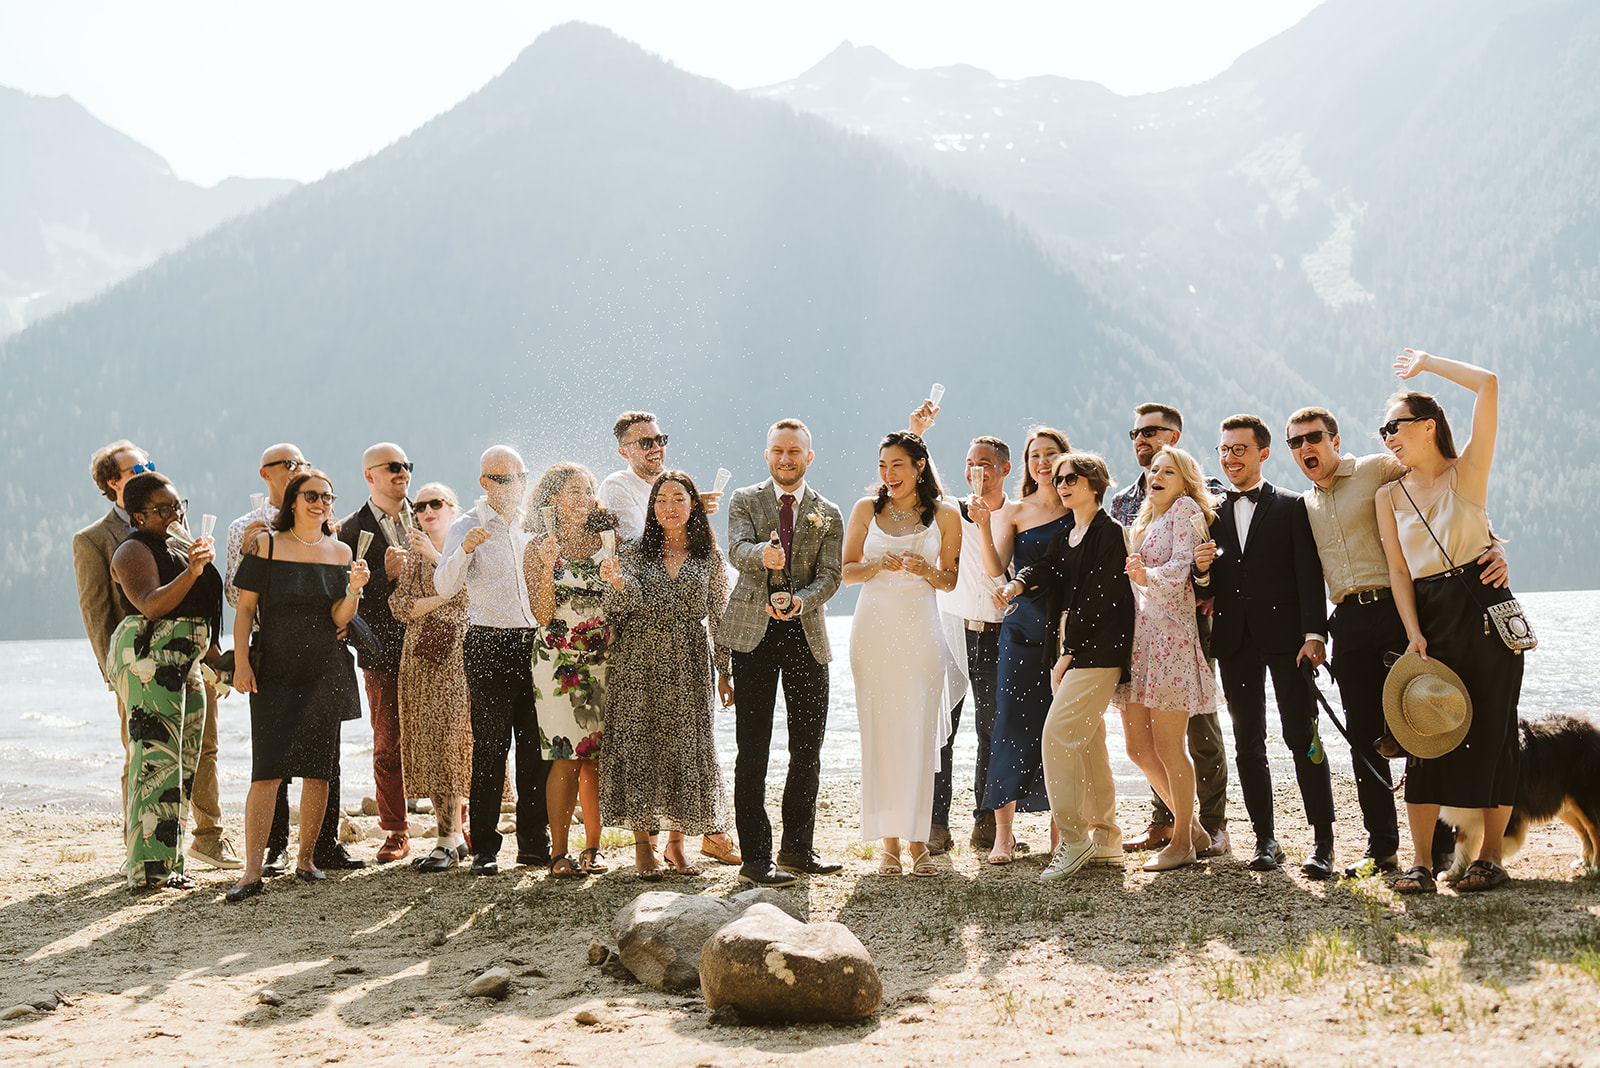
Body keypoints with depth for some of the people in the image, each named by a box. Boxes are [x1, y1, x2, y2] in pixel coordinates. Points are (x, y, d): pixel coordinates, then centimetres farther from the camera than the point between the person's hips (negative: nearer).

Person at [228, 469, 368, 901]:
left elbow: (339, 620, 4)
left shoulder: (340, 552, 9)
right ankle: (252, 872, -7)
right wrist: (241, 663, -7)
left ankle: (306, 860, 19)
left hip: (325, 674, 3)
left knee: (318, 772, 5)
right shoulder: (267, 545, 1)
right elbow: (245, 609, 1)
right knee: (266, 772, -9)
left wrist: (354, 590, -14)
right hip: (273, 671, -3)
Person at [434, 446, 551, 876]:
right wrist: (464, 551, -29)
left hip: (534, 643, 4)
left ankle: (533, 841, 14)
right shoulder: (469, 527, 1)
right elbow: (444, 587, -13)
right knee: (490, 747, -4)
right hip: (489, 646, -4)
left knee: (538, 745, 5)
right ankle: (484, 849, 1)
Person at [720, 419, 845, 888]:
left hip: (806, 634, 3)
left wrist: (802, 601, -20)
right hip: (753, 632, -2)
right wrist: (762, 554, -35)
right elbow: (737, 551, -11)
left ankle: (798, 848, 21)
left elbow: (830, 575, 1)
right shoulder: (745, 500, 7)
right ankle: (755, 857, 1)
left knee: (808, 747, 7)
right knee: (753, 750, -3)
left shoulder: (827, 514, 12)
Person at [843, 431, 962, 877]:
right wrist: (879, 565, -11)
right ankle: (889, 843, 5)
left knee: (919, 734, -2)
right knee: (880, 732, -1)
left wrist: (926, 570, -11)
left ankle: (918, 840, 6)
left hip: (921, 630, -1)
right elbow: (845, 572, 8)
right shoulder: (866, 509, 5)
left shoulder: (945, 515, 3)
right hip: (874, 629, 1)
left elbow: (951, 581, 10)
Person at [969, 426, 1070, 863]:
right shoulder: (1014, 512, 7)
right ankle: (1003, 835, 1)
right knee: (1012, 724, -4)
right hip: (1023, 629, 0)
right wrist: (984, 526, -15)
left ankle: (1060, 831, 14)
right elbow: (995, 570, -3)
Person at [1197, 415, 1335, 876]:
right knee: (1248, 743, 6)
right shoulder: (1213, 514, 15)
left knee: (1302, 737, -6)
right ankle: (1265, 840, 13)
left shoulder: (1293, 507, 3)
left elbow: (1309, 576, -4)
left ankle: (1323, 842, -2)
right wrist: (1203, 573, -7)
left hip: (1284, 635, -4)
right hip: (1235, 641, 4)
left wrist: (1314, 634, -14)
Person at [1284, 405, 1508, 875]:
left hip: (1395, 608, -5)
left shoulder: (1380, 470, 0)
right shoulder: (1304, 506, 17)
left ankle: (1440, 841, 6)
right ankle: (1382, 846, 13)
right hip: (1349, 624, 5)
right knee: (1364, 735, 6)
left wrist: (1490, 546, -18)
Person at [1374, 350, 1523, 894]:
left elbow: (1489, 385, -9)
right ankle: (1421, 863, 1)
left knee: (1492, 729, -1)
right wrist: (1414, 634, -7)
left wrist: (1426, 363, 3)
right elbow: (1398, 570, 5)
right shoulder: (1389, 496, 11)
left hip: (1484, 607, -3)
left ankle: (1491, 857, 8)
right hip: (1429, 615, 3)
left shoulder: (1467, 472, 2)